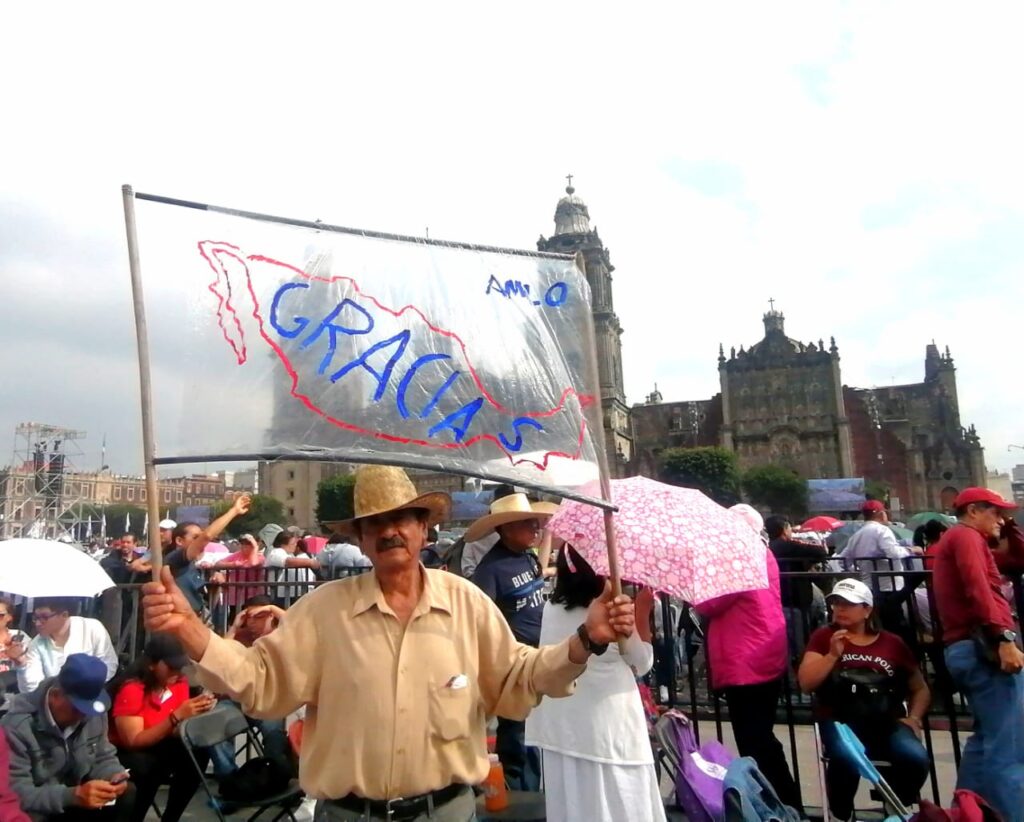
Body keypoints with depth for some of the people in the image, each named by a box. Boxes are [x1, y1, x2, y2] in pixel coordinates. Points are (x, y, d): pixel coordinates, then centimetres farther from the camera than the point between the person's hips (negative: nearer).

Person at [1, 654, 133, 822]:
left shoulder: (94, 713, -7)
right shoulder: (17, 727, -24)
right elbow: (17, 794, -27)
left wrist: (113, 776, -19)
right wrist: (73, 795, -39)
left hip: (76, 799, 5)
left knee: (128, 795, -19)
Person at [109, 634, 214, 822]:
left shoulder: (179, 683, -6)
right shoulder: (132, 690, -23)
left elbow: (177, 733, -5)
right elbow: (134, 741, -28)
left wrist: (195, 716, -26)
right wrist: (177, 716, -35)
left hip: (156, 749, 5)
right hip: (123, 753, -5)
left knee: (195, 754, -23)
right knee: (146, 766, -37)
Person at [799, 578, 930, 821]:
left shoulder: (892, 643, 12)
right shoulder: (824, 637, 9)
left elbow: (920, 688, 22)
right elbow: (806, 684, 0)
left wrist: (914, 718, 5)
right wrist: (833, 655, -9)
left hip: (887, 722, 2)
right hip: (840, 721, -2)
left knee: (916, 758, -28)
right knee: (847, 758, -34)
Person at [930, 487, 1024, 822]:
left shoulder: (955, 540, 27)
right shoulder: (966, 536, -4)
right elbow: (978, 589, -20)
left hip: (966, 648, 10)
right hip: (983, 646, -10)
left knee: (987, 738, 17)